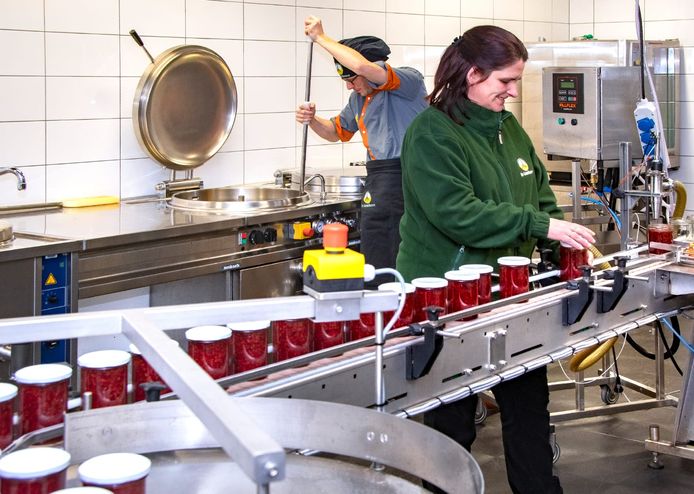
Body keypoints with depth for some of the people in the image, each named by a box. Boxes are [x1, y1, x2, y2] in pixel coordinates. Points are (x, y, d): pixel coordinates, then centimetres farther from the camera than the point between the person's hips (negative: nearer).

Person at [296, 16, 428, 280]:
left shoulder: (410, 79, -7)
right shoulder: (359, 98, 20)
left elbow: (363, 66, -24)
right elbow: (336, 131, 33)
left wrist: (321, 37, -13)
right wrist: (312, 120, 11)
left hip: (403, 175, -8)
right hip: (378, 177, 8)